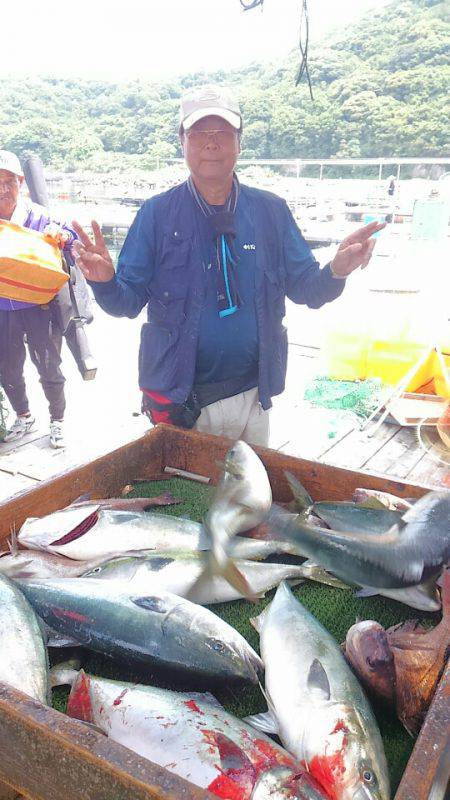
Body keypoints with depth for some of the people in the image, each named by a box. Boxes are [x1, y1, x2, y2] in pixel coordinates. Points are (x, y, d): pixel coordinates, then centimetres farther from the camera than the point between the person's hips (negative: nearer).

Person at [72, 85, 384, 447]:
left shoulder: (271, 210, 2)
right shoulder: (157, 213, -3)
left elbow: (306, 288, 2)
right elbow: (128, 301, -4)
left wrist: (337, 271, -18)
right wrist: (105, 281, -26)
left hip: (252, 397, 2)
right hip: (179, 400, -2)